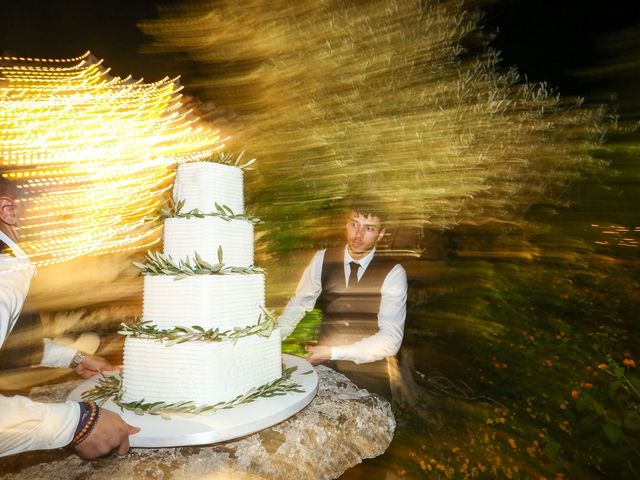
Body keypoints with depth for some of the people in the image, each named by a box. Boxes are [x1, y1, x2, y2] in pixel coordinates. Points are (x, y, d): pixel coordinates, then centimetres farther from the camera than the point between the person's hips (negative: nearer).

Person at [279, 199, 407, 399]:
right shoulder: (322, 259, -3)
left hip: (370, 376, -2)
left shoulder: (393, 273, -12)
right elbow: (299, 303, 5)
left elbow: (391, 339, -17)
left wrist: (333, 353, -22)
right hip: (324, 369, 2)